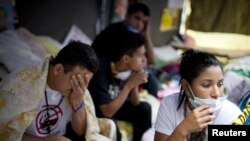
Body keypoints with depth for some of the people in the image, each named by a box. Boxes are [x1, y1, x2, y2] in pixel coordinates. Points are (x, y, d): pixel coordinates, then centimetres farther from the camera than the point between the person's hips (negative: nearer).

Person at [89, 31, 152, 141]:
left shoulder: (129, 69, -14)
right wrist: (129, 85, -32)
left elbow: (134, 104, -3)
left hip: (113, 104, 7)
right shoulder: (101, 69, -33)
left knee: (144, 108, -6)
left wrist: (135, 85, -22)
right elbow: (107, 112, -32)